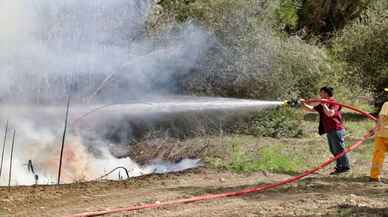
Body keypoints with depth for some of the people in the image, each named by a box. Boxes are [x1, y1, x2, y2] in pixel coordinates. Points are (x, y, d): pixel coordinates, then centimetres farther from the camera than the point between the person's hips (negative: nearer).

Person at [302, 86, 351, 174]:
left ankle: (345, 166, 3)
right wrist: (304, 104, 7)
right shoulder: (323, 104, 13)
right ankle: (339, 167, 23)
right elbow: (312, 109, 18)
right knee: (333, 150, 15)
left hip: (336, 130, -10)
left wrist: (324, 105, -25)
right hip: (330, 131, 10)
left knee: (338, 149, -5)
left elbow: (330, 113, -29)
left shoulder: (334, 103, -14)